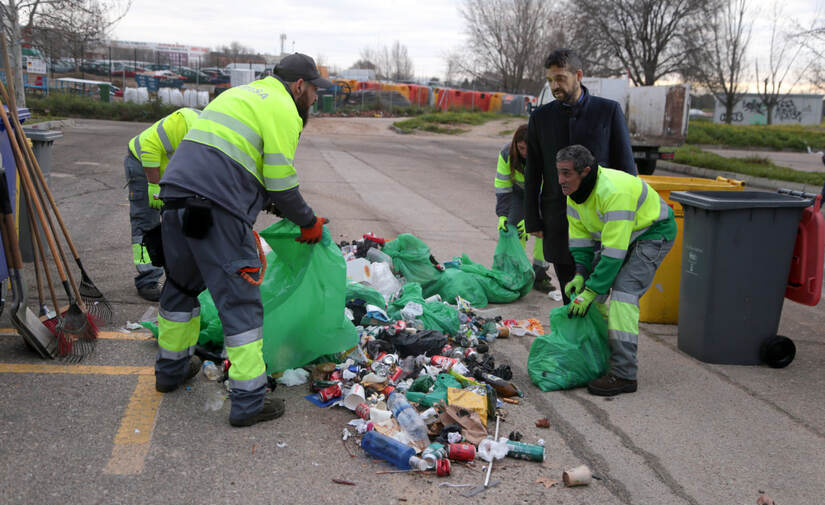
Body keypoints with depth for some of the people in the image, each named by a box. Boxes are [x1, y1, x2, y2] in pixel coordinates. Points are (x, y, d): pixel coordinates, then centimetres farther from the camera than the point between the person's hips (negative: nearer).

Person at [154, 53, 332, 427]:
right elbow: (281, 182, -5)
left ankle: (171, 369, 40)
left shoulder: (241, 94, 28)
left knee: (181, 285, 24)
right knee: (240, 301, -3)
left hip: (175, 195, 9)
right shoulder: (282, 108, 0)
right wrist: (309, 222, 9)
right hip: (216, 208, -9)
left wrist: (269, 203, 25)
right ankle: (249, 401, 2)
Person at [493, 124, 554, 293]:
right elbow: (502, 186, -20)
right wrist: (502, 215, -30)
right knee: (514, 225, -12)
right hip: (519, 192, 2)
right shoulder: (506, 153, -25)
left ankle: (539, 275, -6)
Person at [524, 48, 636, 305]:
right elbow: (532, 173, 8)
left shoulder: (608, 110, -1)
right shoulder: (540, 117, 5)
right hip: (558, 221, 2)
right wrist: (532, 220, 4)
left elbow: (625, 165, 1)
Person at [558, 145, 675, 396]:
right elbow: (580, 234, 0)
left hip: (652, 233, -9)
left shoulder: (614, 191, -36)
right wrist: (580, 273, -12)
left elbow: (614, 250, -35)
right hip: (612, 234, 9)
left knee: (624, 290, -22)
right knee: (593, 280, 3)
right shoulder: (574, 191, -8)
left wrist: (591, 291, -31)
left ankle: (623, 374, -21)